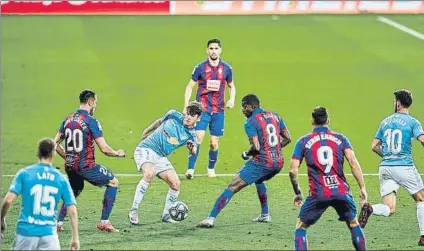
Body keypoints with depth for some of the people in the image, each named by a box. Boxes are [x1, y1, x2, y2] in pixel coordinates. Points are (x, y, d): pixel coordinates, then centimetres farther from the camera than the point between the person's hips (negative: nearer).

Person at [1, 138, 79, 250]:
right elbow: (72, 211, 0)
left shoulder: (24, 173, -2)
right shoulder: (61, 178, 3)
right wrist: (75, 237, 5)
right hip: (49, 233, 1)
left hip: (26, 231, 0)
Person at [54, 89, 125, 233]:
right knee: (113, 182, 11)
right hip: (86, 166, -7)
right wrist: (118, 153, 4)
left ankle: (58, 223, 20)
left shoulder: (68, 120, 7)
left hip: (70, 166, 7)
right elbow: (104, 149, -14)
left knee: (75, 190, 30)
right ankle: (104, 222, 7)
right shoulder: (91, 121, -12)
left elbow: (55, 144, 12)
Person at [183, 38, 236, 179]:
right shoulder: (200, 67, -3)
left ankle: (211, 169, 25)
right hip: (202, 108, -2)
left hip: (218, 110, 2)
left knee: (214, 143, 5)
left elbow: (231, 87, 18)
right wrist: (186, 107, -5)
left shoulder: (226, 68, 3)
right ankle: (190, 169, -16)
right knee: (198, 137, -17)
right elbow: (189, 87, 3)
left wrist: (232, 100, -1)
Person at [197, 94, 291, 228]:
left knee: (232, 187, -6)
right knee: (259, 180, 38)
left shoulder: (250, 122, -8)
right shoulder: (275, 116, 12)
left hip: (261, 163, -7)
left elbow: (256, 147, -18)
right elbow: (287, 138, 14)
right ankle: (265, 215, 36)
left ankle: (211, 218, -13)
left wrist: (246, 154, 1)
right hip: (278, 163, 7)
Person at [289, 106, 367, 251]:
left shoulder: (303, 141, 6)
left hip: (318, 194, -1)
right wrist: (362, 187, 0)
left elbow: (293, 170, 1)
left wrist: (297, 193, 13)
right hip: (341, 192, 1)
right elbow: (353, 162, -3)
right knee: (353, 224, 24)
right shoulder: (340, 138, 8)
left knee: (301, 226, 15)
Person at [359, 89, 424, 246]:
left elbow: (374, 146, 15)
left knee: (389, 209, 2)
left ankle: (370, 209, -29)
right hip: (404, 167, -4)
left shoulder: (385, 122, 13)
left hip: (385, 167, 4)